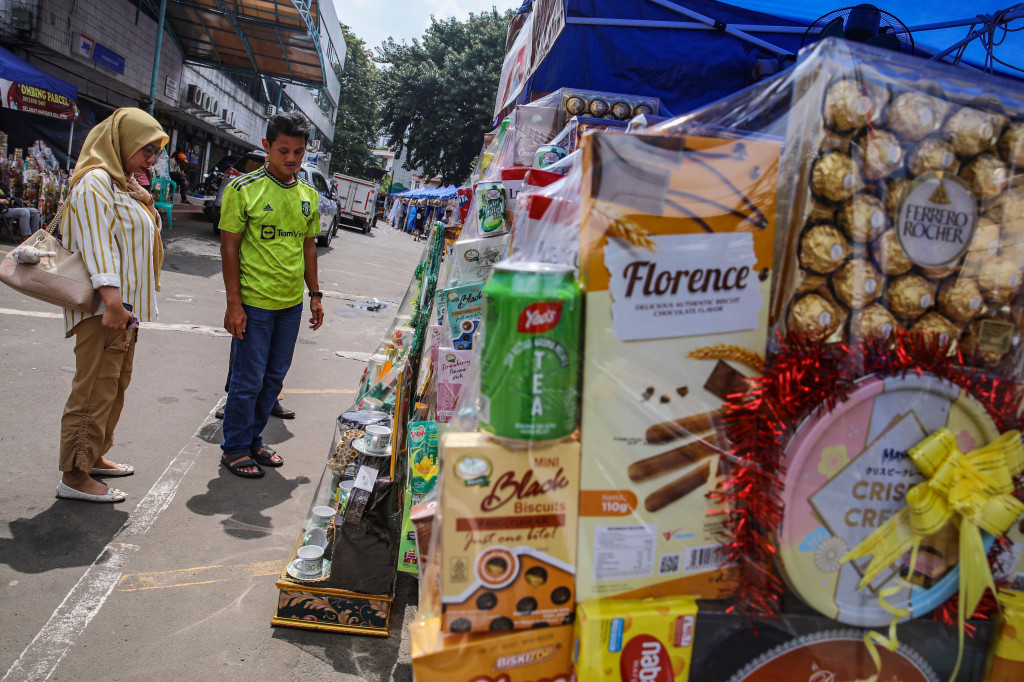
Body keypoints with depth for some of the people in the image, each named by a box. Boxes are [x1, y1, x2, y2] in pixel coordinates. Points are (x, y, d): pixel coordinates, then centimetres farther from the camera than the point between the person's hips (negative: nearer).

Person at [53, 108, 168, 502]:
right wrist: (112, 302, -29)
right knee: (95, 389, -6)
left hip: (125, 304, 10)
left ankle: (94, 456, 27)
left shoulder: (125, 185, 19)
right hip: (103, 307, -10)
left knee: (116, 384, 15)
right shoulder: (95, 182, -11)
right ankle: (74, 475, 1)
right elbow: (97, 243, -21)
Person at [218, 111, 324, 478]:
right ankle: (234, 449, 20)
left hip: (292, 304, 6)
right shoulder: (243, 189, -8)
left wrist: (315, 295, 13)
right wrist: (233, 303, -14)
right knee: (248, 380, 2)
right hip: (254, 303, -5)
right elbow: (229, 247, -9)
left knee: (274, 377, 14)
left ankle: (253, 440, 30)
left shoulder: (309, 195, 9)